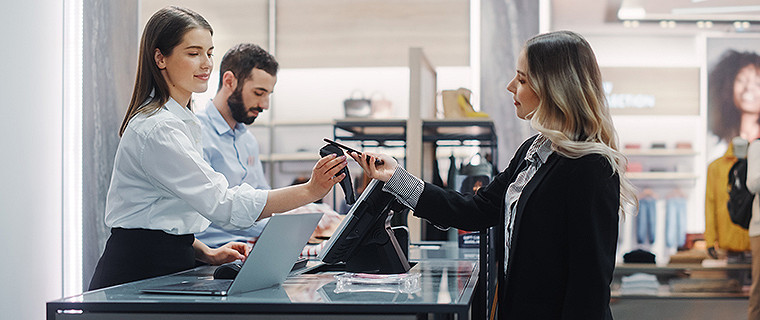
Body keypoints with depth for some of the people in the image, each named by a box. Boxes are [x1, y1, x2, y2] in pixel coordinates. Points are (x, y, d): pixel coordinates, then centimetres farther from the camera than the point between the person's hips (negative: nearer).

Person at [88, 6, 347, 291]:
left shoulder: (181, 122, 18)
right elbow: (224, 205, -22)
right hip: (138, 275, -9)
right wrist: (310, 191, -25)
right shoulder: (157, 129, -16)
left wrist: (207, 253, 9)